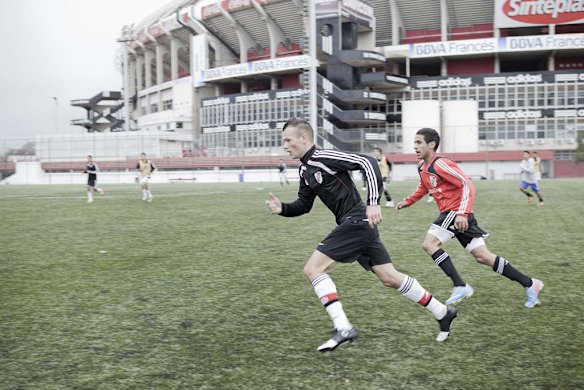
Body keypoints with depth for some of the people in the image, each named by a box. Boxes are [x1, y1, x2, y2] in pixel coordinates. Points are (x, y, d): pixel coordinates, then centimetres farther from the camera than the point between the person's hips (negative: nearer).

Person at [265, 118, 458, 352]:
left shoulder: (323, 157, -15)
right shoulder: (305, 170, 13)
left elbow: (367, 163, -20)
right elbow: (304, 205, 20)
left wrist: (373, 203, -26)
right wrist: (282, 208, 1)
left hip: (356, 221, -9)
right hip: (353, 225, 9)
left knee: (313, 269, -11)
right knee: (390, 278, 14)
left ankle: (343, 328, -10)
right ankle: (443, 313, 25)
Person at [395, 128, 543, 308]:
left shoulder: (440, 164, -17)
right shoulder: (421, 166, 11)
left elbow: (467, 185, -21)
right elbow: (424, 187, 31)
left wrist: (462, 214, -29)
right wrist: (408, 201, 18)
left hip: (457, 212, -9)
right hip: (451, 213, 9)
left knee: (429, 244, -16)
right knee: (482, 256, 6)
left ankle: (460, 286, -13)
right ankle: (529, 284, 13)